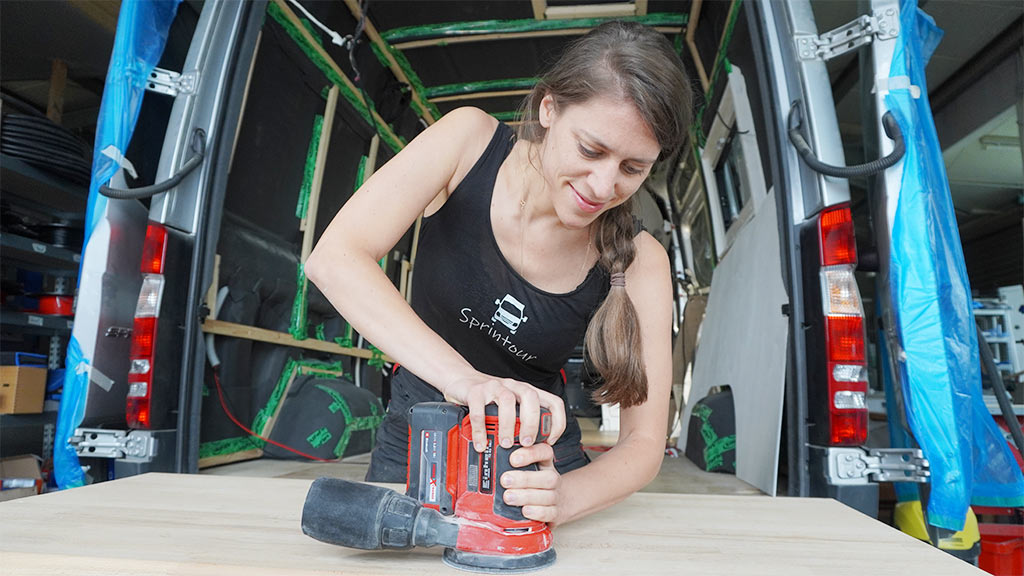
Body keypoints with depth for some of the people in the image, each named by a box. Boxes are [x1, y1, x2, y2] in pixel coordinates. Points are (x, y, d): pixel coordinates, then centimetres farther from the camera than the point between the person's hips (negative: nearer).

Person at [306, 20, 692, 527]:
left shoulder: (639, 262, -18)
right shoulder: (471, 140, -19)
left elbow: (644, 441, -17)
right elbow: (334, 257, -29)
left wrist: (562, 497, -39)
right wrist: (462, 376, -42)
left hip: (535, 453, 0)